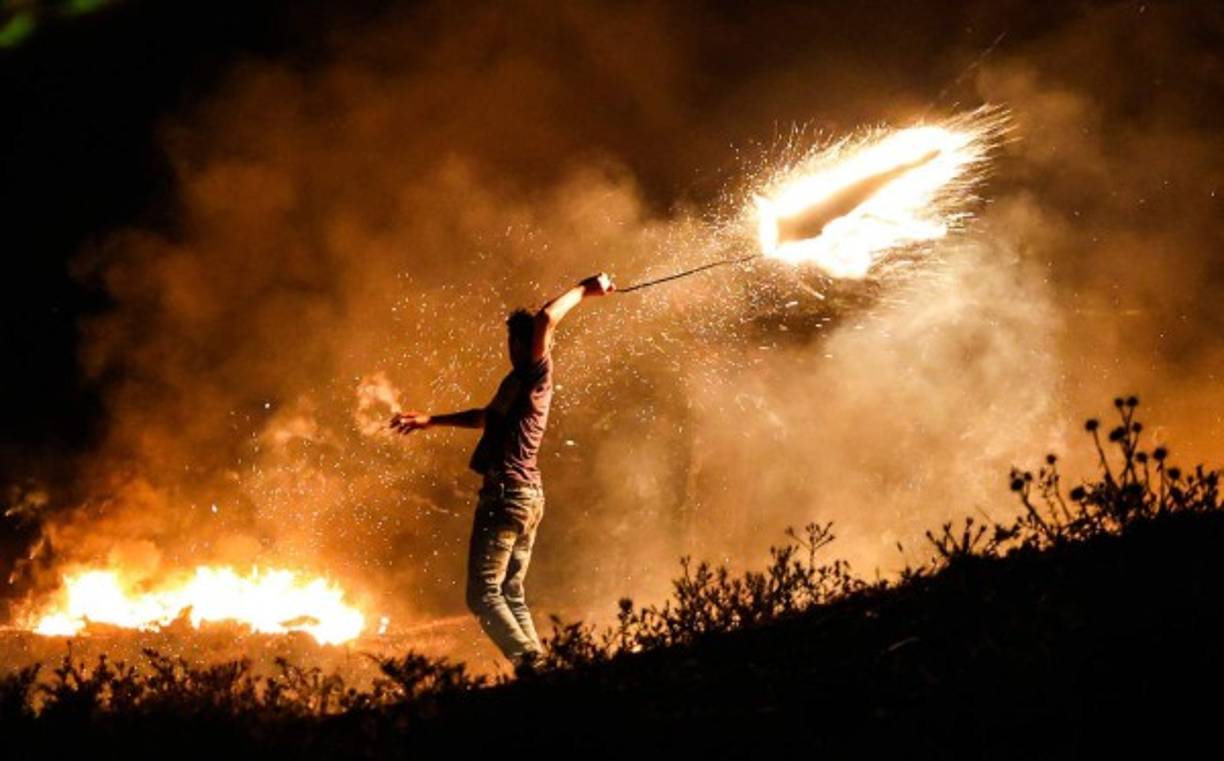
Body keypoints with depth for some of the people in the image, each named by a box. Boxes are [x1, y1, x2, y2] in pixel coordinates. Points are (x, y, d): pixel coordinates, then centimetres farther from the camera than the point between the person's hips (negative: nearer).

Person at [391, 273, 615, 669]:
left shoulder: (534, 373, -8)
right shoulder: (530, 383, 19)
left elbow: (546, 319, -25)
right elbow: (487, 417, 35)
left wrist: (583, 290, -12)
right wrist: (430, 421, 39)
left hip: (505, 494, -10)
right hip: (529, 496, 10)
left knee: (484, 593, -10)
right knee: (511, 594, 11)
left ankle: (531, 664, -19)